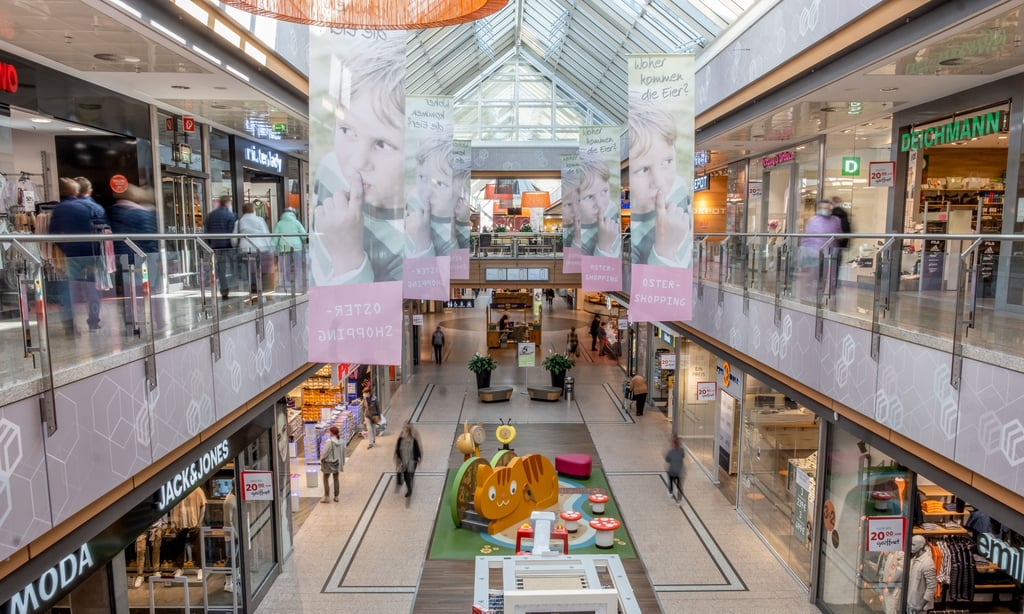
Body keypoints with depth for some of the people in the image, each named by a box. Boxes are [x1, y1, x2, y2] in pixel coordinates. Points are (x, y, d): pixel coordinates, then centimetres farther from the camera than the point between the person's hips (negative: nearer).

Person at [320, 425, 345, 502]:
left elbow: (325, 453, -17)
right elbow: (343, 453, 6)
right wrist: (342, 463, 17)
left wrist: (321, 459, 2)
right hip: (337, 463, 6)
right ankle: (336, 497, 20)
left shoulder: (329, 441, -21)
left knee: (326, 479, 7)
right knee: (336, 479, 14)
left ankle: (327, 497, 9)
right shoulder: (341, 442, -3)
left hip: (328, 463, -6)